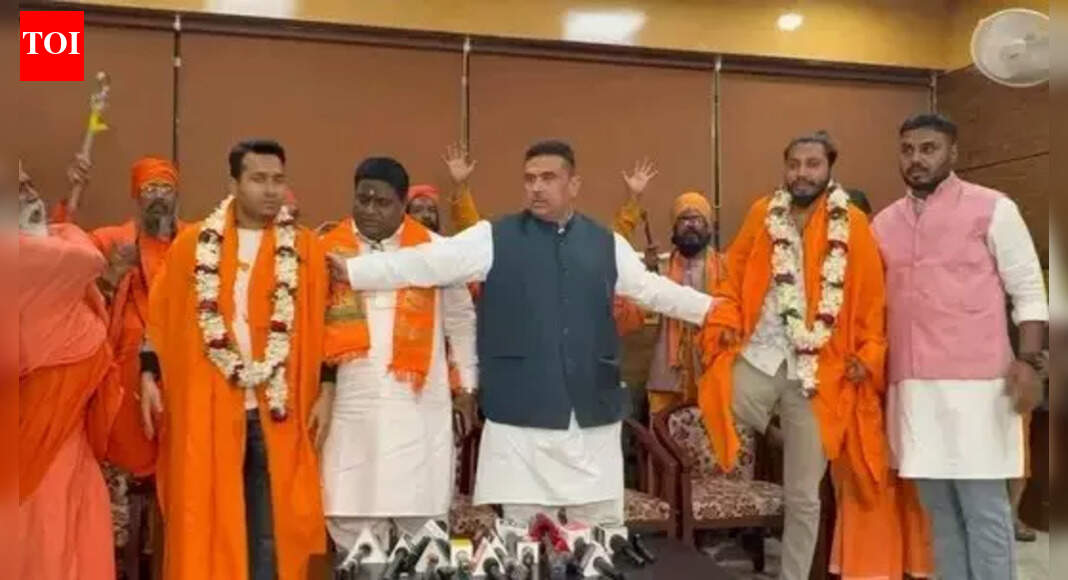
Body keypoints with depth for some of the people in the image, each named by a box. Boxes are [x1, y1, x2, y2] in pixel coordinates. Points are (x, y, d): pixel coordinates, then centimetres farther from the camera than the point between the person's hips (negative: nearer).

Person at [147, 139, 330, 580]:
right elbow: (161, 316, 7)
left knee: (269, 524, 6)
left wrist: (324, 391, -3)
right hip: (207, 405, 1)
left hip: (278, 409, 0)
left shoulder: (305, 249, 2)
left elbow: (321, 325, 1)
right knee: (206, 522, 8)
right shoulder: (192, 244, 5)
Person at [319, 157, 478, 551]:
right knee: (350, 522, 7)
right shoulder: (329, 250, 4)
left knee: (424, 522, 6)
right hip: (351, 406, 1)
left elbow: (461, 319, 12)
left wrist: (467, 383, 13)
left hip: (419, 405, -1)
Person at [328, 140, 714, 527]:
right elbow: (424, 263, -4)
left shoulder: (606, 244, 10)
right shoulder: (494, 239, 1)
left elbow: (653, 289, 21)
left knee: (603, 530, 11)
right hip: (521, 411, -2)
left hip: (593, 411, 3)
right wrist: (351, 271, -12)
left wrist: (714, 310, 22)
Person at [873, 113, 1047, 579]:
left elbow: (1029, 292, 0)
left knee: (983, 507, -1)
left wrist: (1028, 361, -10)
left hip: (975, 382, -4)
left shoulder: (992, 209, 1)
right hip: (911, 386, 4)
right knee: (938, 508, 11)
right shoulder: (884, 222, 13)